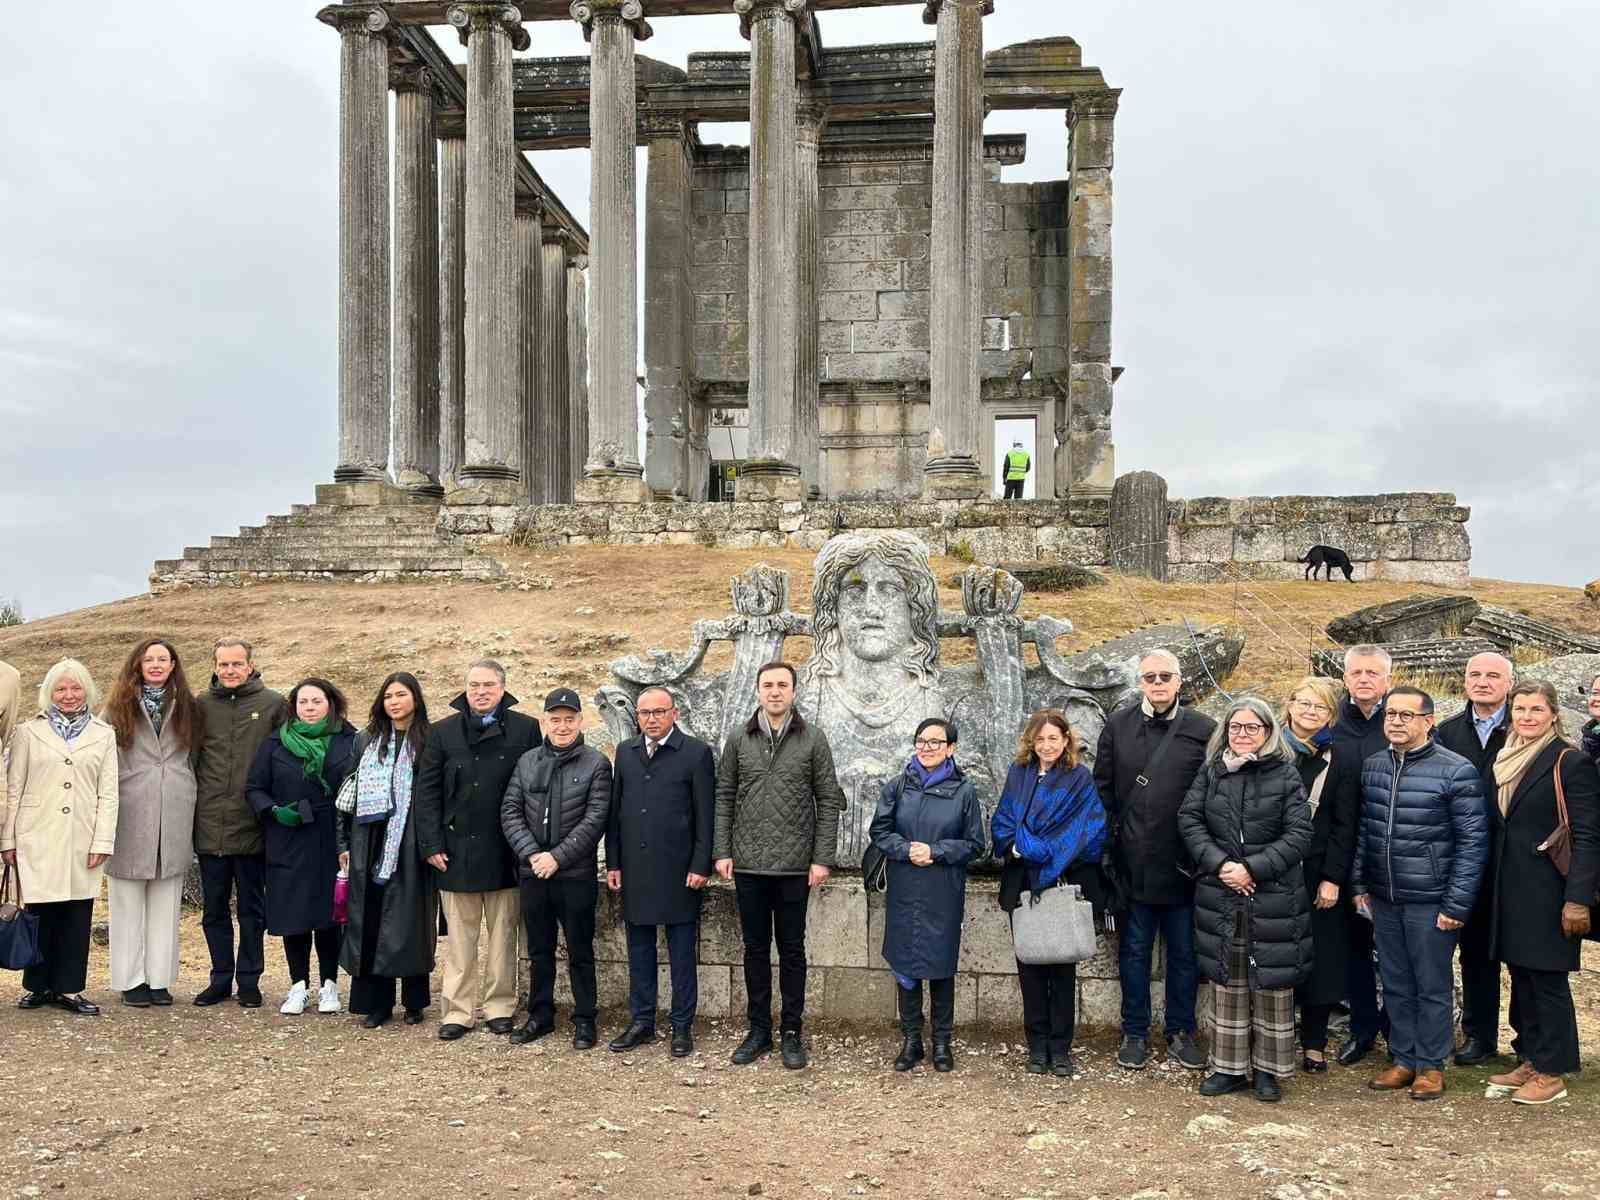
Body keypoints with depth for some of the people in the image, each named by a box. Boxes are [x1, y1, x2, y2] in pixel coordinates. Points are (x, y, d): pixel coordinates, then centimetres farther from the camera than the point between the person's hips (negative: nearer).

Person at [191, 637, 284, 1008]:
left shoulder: (273, 704, -1)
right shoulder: (201, 705, 5)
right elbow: (189, 759, 9)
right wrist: (193, 810, 4)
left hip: (253, 827, -2)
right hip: (209, 827, 3)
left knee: (252, 909, 7)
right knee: (214, 909, 12)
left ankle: (249, 981, 18)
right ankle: (220, 979, 23)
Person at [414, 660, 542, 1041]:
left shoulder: (526, 730, 0)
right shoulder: (443, 733, 5)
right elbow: (426, 792, 4)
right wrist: (431, 845, -3)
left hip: (504, 852, -1)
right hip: (457, 851, 1)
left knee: (503, 935, 9)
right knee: (459, 938, 7)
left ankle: (500, 1007, 20)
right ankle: (458, 1010, 15)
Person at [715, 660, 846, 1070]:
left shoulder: (813, 739, -1)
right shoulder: (739, 739, 4)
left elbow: (828, 801, -1)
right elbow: (724, 797, 7)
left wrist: (822, 858, -7)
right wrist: (722, 851, -1)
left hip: (794, 865, -2)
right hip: (748, 864, 2)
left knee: (792, 949, 7)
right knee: (755, 948, 10)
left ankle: (791, 1032, 17)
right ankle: (759, 1029, 21)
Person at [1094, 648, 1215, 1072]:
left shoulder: (1203, 730, -2)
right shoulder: (1118, 726, 3)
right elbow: (1103, 788, 5)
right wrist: (1106, 846, 1)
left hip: (1183, 864, -1)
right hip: (1133, 862, 1)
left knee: (1184, 953, 11)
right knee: (1134, 951, 11)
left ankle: (1181, 1032, 25)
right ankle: (1135, 1033, 22)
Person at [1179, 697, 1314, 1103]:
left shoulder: (1286, 774, -2)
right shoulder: (1211, 773, 7)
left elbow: (1299, 834, -7)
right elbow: (1188, 819, 1)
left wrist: (1253, 869, -15)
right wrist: (1219, 863, -13)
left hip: (1274, 898, -2)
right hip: (1219, 896, 3)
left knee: (1272, 982, 3)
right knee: (1227, 982, 9)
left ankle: (1269, 1069, 16)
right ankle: (1229, 1067, 19)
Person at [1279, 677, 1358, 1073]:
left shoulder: (1340, 761, 3)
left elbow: (1344, 826, -1)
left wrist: (1333, 878, -8)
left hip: (1319, 876, 0)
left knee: (1320, 958, 4)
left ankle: (1314, 1044, 14)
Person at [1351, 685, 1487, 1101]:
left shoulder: (1456, 771, -11)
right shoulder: (1372, 766, 6)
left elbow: (1472, 842, -10)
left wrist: (1457, 904, -12)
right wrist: (1359, 883, 9)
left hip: (1430, 902, -5)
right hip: (1383, 899, 5)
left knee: (1432, 987, 7)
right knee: (1396, 985, 14)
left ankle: (1432, 1065, 20)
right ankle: (1404, 1060, 26)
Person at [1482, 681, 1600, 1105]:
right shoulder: (1505, 761, 10)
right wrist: (1496, 889, 12)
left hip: (1547, 892, -6)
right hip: (1510, 892, 7)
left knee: (1548, 981, 1)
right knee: (1521, 978, 13)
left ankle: (1552, 1072, 11)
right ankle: (1529, 1060, 23)